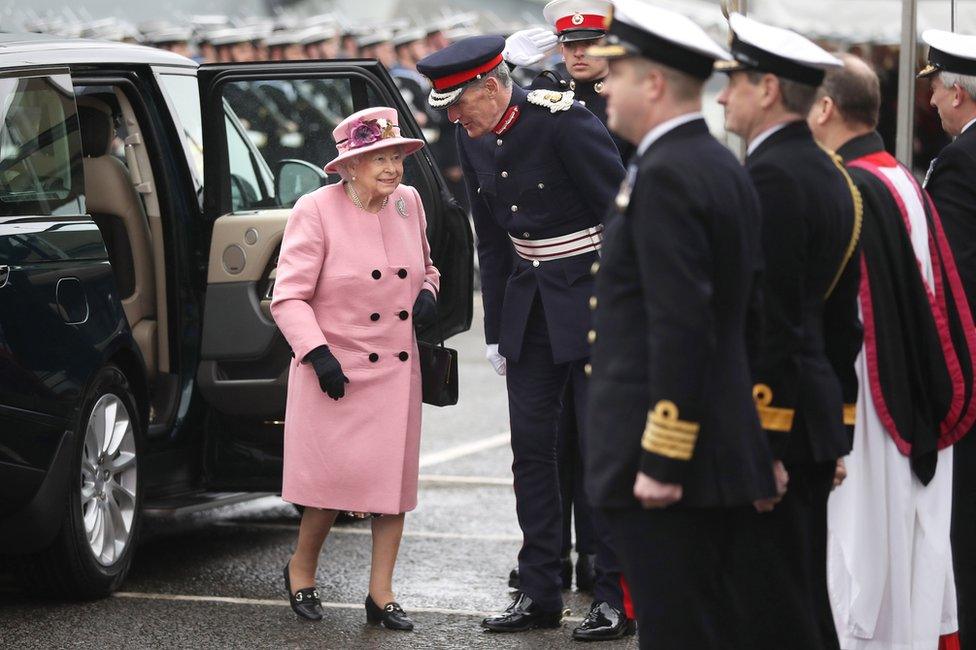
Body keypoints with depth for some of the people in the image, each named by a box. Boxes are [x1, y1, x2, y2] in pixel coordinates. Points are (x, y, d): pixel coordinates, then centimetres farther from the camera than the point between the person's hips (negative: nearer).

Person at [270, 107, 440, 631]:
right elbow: (288, 296, -11)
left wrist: (427, 293, 1)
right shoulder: (316, 210, -11)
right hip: (337, 368, -5)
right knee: (338, 476, -5)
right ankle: (301, 571, 22)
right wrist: (318, 353, -21)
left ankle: (381, 595, 14)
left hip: (397, 369, 5)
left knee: (393, 477, 4)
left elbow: (425, 266, 23)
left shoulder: (408, 203, 6)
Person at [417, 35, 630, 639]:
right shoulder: (474, 139, 4)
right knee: (531, 447, 7)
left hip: (594, 296, -7)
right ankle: (539, 592, 14)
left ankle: (618, 597, 3)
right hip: (529, 303, 7)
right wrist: (496, 330, 13)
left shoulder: (562, 120, -19)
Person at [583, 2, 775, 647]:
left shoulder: (666, 177, -16)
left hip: (668, 468, -10)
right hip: (726, 455, 10)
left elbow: (681, 328, -22)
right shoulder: (725, 169, 14)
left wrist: (659, 461, -20)